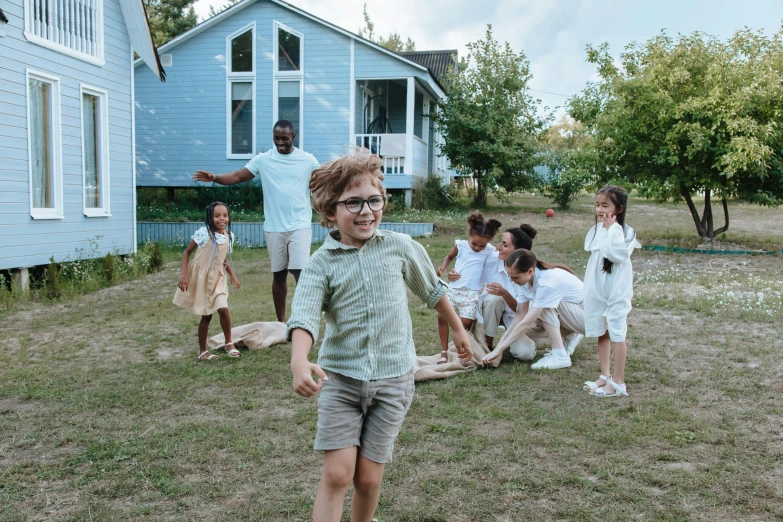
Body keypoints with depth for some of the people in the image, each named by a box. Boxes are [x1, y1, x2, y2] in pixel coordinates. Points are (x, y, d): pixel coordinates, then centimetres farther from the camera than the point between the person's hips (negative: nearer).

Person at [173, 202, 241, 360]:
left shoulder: (229, 236, 1)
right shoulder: (203, 233, -15)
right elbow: (187, 252, -8)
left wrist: (232, 275, 9)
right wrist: (184, 274, -15)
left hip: (217, 278, 4)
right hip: (200, 276, -4)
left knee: (223, 309, -14)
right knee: (206, 315, 4)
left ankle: (229, 343, 7)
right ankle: (202, 351, 20)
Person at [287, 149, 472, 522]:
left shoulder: (401, 247, -2)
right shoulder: (321, 263, -7)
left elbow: (432, 291, 15)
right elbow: (303, 317, -22)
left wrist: (458, 329, 25)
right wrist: (299, 361, -41)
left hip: (392, 379, 1)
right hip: (340, 379, -1)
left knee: (368, 478, 5)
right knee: (337, 474, -8)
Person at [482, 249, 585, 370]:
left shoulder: (547, 282, -33)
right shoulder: (527, 279, -10)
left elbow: (526, 323, -33)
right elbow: (521, 315, -8)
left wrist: (499, 350, -30)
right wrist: (500, 344, -15)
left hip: (585, 316, -8)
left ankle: (560, 356, -20)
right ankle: (568, 337, 10)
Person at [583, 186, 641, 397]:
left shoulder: (624, 231, -13)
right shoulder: (596, 230, 7)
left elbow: (617, 254, -27)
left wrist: (611, 228, -21)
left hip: (617, 290, -7)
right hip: (596, 289, 7)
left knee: (616, 334, -2)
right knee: (601, 332, 15)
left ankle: (618, 383, 5)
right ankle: (605, 376, 27)